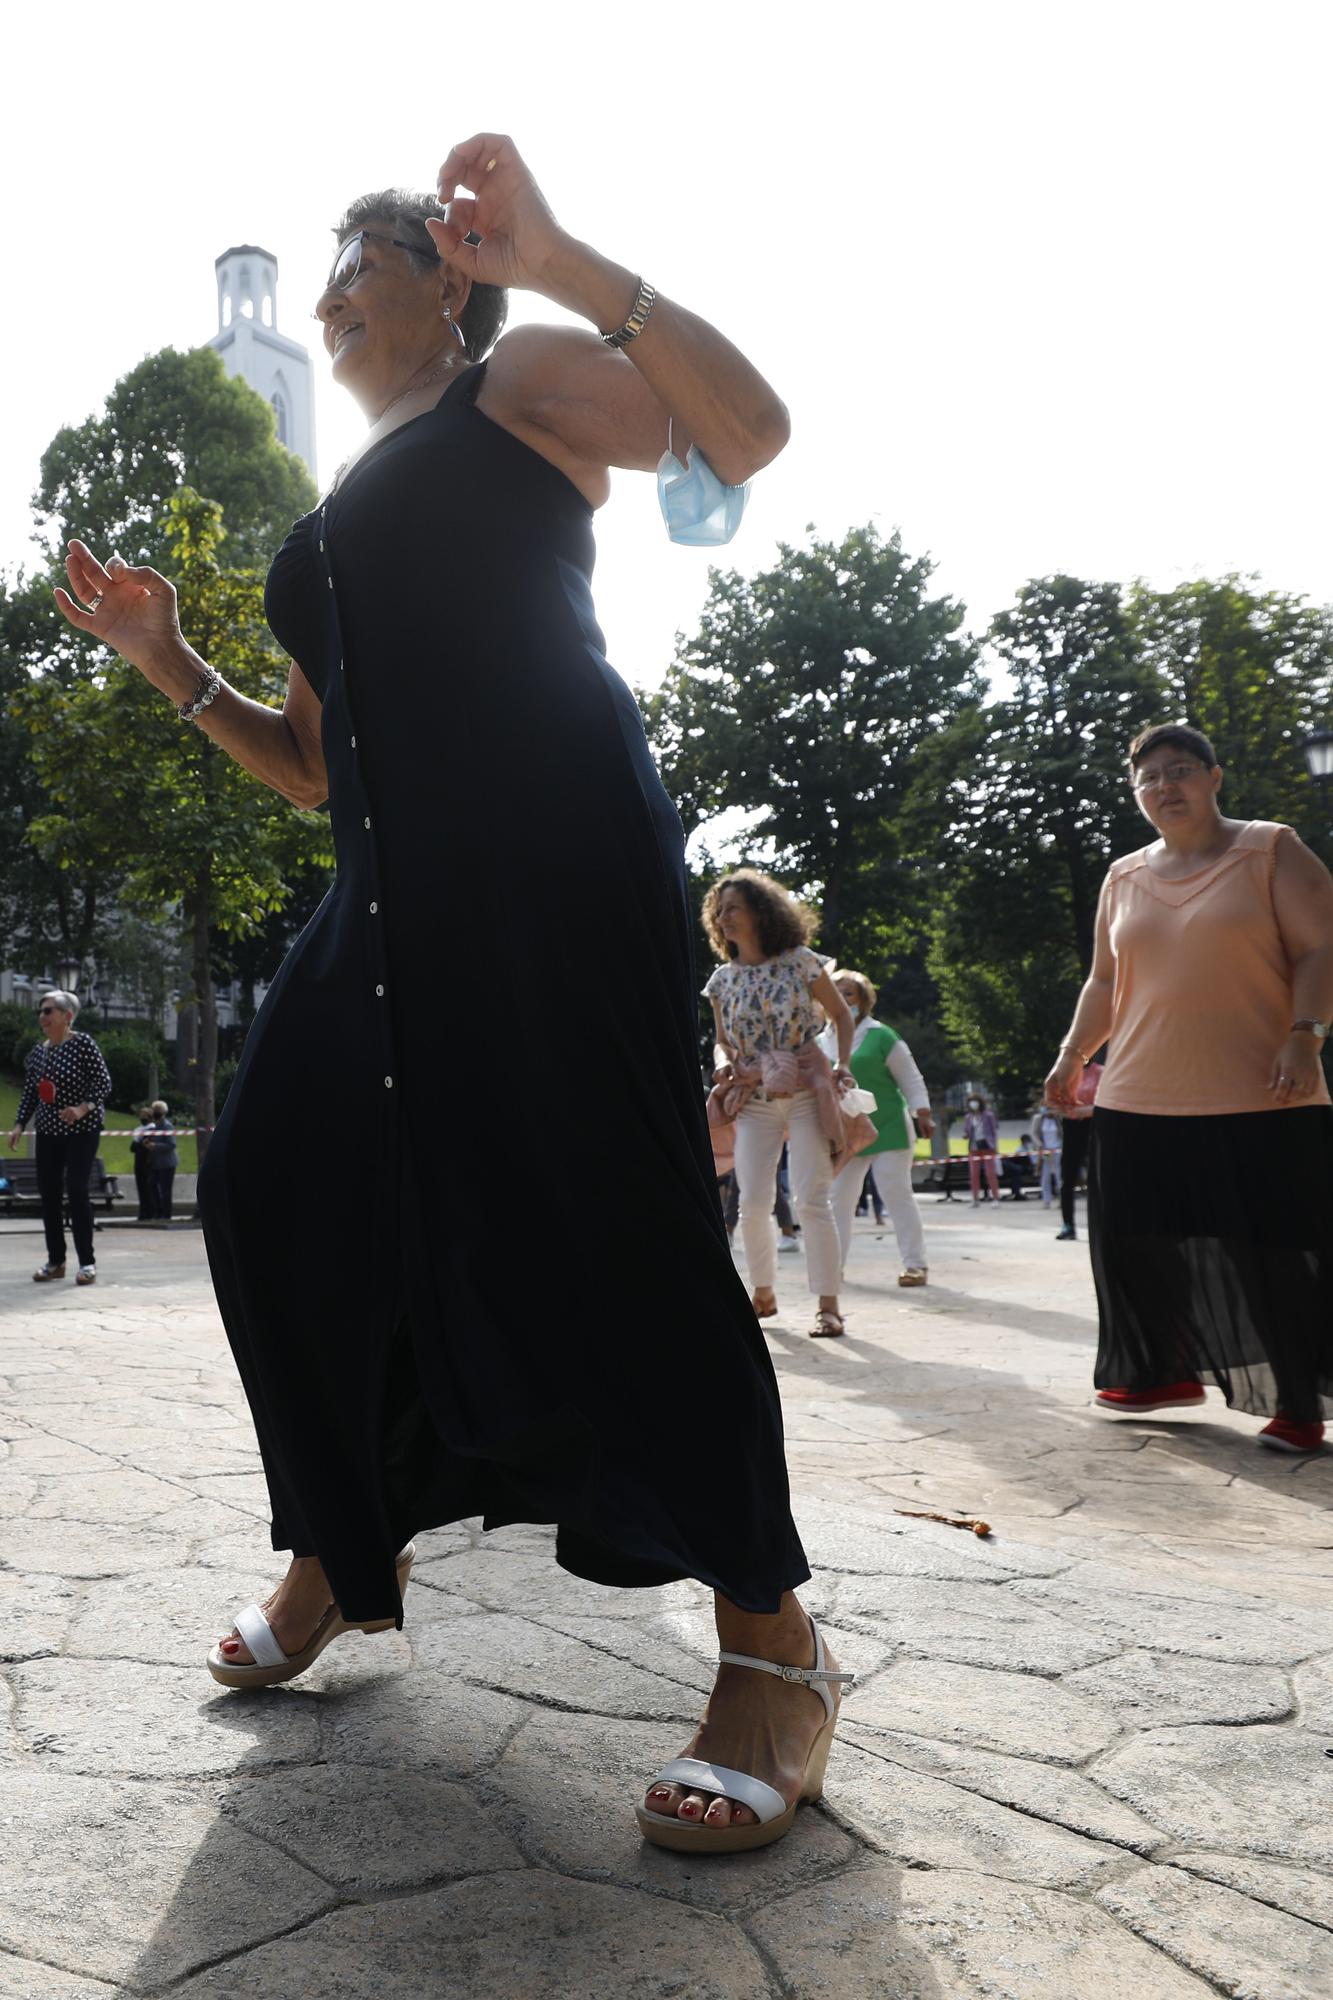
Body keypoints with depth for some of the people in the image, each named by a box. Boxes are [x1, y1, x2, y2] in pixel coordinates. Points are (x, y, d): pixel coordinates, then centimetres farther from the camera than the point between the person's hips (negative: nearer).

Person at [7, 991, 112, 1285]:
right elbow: (29, 1094, 14)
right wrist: (19, 1125, 3)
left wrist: (82, 1108, -26)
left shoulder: (83, 1043, -10)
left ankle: (87, 1261, -3)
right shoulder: (36, 1053, 8)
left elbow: (104, 1084, -13)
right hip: (48, 1130, 6)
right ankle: (55, 1260, 14)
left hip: (82, 1129, -6)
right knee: (47, 1193, 4)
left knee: (76, 1190, -12)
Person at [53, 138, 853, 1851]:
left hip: (555, 849, -8)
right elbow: (315, 766, 28)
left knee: (598, 1212, -16)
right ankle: (343, 1553, 23)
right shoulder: (335, 520, 30)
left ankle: (772, 1644, -5)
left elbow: (747, 434, -5)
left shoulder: (519, 380, 11)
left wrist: (561, 261, -12)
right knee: (270, 1189, 4)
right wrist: (169, 663, 18)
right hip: (397, 889, 8)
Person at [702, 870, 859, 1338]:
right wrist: (724, 1064, -7)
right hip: (755, 1100, 3)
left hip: (806, 1093, -3)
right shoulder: (722, 980, 6)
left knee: (812, 1199, -9)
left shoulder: (800, 962, -3)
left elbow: (841, 1014, 7)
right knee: (752, 1203, -1)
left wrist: (842, 1065, -5)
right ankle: (763, 1294, 19)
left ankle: (828, 1303, -2)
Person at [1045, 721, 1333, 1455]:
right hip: (1139, 1101, 5)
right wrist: (1072, 1055, 14)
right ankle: (1165, 1374, 27)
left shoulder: (1270, 852, 1)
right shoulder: (1123, 879, 15)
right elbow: (1105, 982, 21)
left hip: (1261, 1101, -4)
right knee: (1144, 1248, 8)